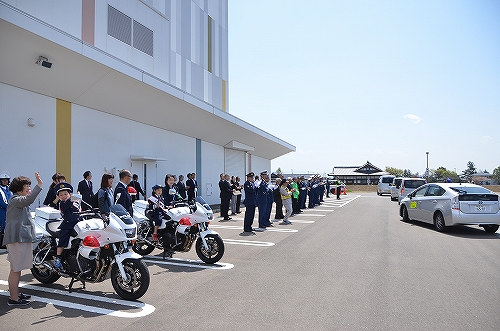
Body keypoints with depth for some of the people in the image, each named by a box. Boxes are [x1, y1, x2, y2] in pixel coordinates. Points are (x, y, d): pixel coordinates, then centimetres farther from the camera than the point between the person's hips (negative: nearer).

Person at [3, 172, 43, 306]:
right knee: (16, 269, -7)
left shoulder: (19, 200, 21)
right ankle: (13, 299, -2)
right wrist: (39, 185, -42)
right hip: (17, 238, -12)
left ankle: (15, 293, 32)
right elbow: (28, 200, -38)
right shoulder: (16, 200, -14)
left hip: (21, 238, 12)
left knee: (17, 269, 20)